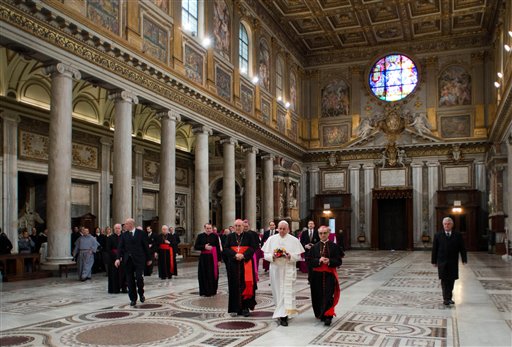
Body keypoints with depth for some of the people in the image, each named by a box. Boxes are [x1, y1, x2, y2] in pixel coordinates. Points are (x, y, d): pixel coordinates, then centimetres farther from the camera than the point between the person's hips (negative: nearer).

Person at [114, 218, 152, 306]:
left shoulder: (141, 233, 0)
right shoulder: (124, 235, 8)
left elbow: (146, 246, 2)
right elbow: (121, 247, 2)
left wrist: (149, 258, 2)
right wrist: (118, 258, -13)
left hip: (139, 259, -3)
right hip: (128, 260, 3)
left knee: (139, 277, -12)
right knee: (130, 280, 5)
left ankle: (141, 294, 15)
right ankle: (133, 299, 15)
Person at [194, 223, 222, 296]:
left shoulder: (215, 236, -1)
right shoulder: (200, 236, 2)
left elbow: (218, 248, -2)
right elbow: (195, 247, 2)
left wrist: (219, 259, -6)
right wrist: (204, 247, -14)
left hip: (213, 258, -1)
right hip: (203, 258, 1)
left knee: (213, 275, 2)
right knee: (204, 275, 3)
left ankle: (212, 291, 16)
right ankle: (204, 291, 12)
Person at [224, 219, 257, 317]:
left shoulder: (248, 236, 3)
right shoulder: (230, 237, 8)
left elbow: (252, 248, -3)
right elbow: (226, 249, 0)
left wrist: (243, 255, -17)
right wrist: (235, 255, -16)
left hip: (246, 263, -1)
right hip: (233, 264, 1)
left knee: (246, 284, -3)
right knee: (234, 286, 2)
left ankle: (245, 307, 3)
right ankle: (235, 308, 7)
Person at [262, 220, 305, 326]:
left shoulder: (294, 240, 2)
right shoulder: (271, 239, 6)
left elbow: (298, 256, 0)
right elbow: (266, 254, 5)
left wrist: (290, 256, -19)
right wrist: (272, 256, -15)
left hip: (288, 269, -2)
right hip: (275, 269, 2)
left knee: (287, 291, -8)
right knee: (277, 291, 7)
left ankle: (284, 316, -10)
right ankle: (281, 312, 24)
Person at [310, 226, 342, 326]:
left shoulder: (334, 246, 2)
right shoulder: (315, 247, 7)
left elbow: (339, 261, -2)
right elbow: (311, 261, 1)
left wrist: (329, 261, -19)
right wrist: (319, 260, -17)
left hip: (329, 275, -2)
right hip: (317, 275, 2)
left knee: (328, 296, -8)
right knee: (319, 295, 7)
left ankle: (328, 316, -9)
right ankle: (320, 314, 23)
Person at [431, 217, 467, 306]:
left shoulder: (458, 235, 4)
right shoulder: (438, 236, 2)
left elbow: (462, 248, 3)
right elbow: (434, 249, 3)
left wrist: (464, 259, -5)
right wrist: (434, 261, 0)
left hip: (453, 262, 1)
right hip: (442, 262, -1)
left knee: (451, 280, 6)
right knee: (444, 280, -4)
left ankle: (448, 298, 18)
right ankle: (446, 298, -2)